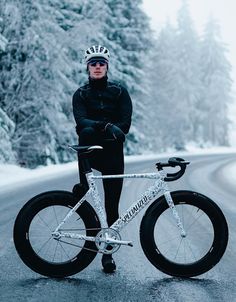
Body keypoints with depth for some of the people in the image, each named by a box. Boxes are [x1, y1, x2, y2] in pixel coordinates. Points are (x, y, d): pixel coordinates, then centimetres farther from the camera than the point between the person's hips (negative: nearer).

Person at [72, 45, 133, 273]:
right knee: (87, 132, -36)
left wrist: (116, 131, -23)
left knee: (112, 205, 0)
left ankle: (108, 251, 16)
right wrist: (106, 126, -29)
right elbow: (81, 121, -12)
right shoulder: (80, 94, 7)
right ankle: (82, 191, -24)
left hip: (113, 153, 1)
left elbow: (125, 120, -3)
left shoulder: (119, 91, 8)